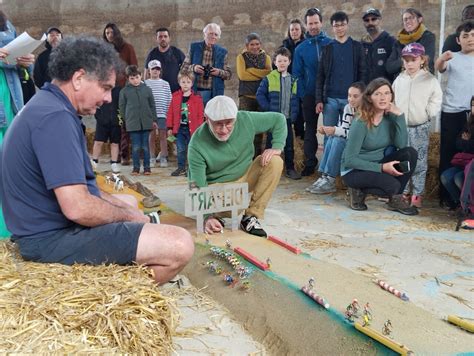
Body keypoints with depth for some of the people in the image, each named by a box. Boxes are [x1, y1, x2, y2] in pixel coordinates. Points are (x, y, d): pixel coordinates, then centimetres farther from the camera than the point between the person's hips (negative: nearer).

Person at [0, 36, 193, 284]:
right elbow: (77, 208, -30)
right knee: (180, 246, -22)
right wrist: (128, 215, -11)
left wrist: (123, 206, 10)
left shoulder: (45, 106, 12)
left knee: (128, 201, 34)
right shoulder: (55, 117, -22)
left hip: (47, 223, 11)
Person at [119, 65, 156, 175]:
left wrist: (153, 119, 7)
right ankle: (136, 167, 13)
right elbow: (121, 107, 6)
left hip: (146, 123, 1)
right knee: (135, 147, 3)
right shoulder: (124, 91, 0)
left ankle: (147, 167, 15)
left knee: (145, 146, 7)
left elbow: (152, 105, 9)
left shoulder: (147, 89, 4)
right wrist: (126, 119, 3)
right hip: (132, 123, -1)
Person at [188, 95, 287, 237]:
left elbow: (278, 119, -3)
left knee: (275, 162, -22)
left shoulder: (246, 120, -17)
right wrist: (208, 217, -38)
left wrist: (277, 147, -18)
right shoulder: (197, 144, -25)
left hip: (246, 176, 5)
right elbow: (198, 186, -25)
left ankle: (251, 216, -16)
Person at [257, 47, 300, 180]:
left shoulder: (293, 80, 9)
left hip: (288, 118, 3)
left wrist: (294, 114, 1)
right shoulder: (269, 79, -2)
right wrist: (268, 109, -11)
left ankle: (290, 168, 17)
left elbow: (295, 99, 11)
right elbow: (260, 95, -4)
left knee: (289, 144, 7)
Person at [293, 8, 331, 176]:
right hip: (309, 95, 1)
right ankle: (310, 163, 15)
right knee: (310, 129, 8)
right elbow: (297, 74, 2)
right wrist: (303, 95, -6)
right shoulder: (300, 48, 3)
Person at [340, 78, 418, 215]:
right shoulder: (361, 123, -21)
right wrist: (381, 167, -24)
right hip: (354, 170, -6)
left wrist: (400, 116, -20)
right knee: (392, 185, -29)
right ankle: (359, 191, 1)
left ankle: (396, 199, -2)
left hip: (378, 164, 6)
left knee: (410, 153, -15)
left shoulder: (390, 117, -3)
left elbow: (401, 145, -15)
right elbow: (349, 160, -21)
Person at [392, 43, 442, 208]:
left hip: (420, 127, -3)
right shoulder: (399, 80, 7)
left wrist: (427, 113, -10)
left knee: (419, 162, 0)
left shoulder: (430, 80, -2)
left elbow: (436, 101, -1)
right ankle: (403, 191, 18)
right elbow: (392, 99, 14)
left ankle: (417, 194, 7)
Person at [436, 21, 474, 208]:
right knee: (448, 154, 1)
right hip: (452, 112, -2)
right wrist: (442, 59, -37)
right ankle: (446, 195, 9)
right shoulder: (452, 58, 4)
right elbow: (439, 68, -16)